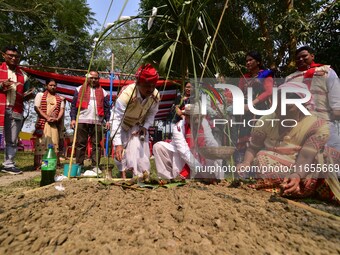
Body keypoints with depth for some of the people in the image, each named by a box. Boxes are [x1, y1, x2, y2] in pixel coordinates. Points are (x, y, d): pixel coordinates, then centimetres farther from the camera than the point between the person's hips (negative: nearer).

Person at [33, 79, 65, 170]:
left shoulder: (60, 98, 19)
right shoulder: (40, 95, 11)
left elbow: (62, 109, 10)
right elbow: (37, 108, -1)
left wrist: (57, 119, -10)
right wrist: (47, 117, -12)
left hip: (55, 123, 2)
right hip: (43, 122, -2)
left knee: (54, 143, -2)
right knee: (41, 142, -7)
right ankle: (38, 164, -6)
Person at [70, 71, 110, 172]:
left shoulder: (103, 92, 15)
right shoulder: (80, 89, 12)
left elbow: (107, 107, 12)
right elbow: (74, 105, 7)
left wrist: (107, 120, 2)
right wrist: (73, 119, -2)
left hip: (97, 122, 1)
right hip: (82, 121, -1)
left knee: (96, 144, 2)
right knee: (80, 144, 3)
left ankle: (95, 166, 8)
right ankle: (79, 165, 11)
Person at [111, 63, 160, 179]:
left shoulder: (156, 96, -24)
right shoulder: (126, 93, -40)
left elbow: (151, 114, -4)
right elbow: (117, 119, -39)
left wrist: (145, 127, -19)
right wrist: (118, 143, -43)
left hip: (139, 124, 4)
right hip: (122, 123, -3)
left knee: (143, 148, -2)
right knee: (121, 150, -11)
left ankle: (142, 175, 9)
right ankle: (123, 175, 3)